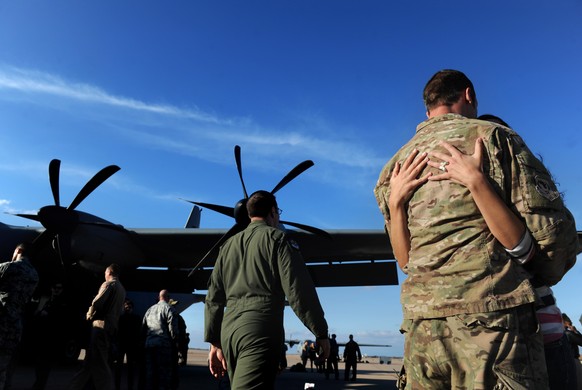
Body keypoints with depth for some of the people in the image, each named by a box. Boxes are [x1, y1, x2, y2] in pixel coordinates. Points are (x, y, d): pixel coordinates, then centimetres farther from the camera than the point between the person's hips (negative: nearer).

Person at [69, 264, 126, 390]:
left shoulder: (108, 284, -7)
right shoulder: (122, 289, 18)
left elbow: (97, 303, -15)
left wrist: (89, 315, 3)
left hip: (101, 325, -9)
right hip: (112, 327, 9)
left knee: (98, 363, -6)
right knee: (90, 362, 13)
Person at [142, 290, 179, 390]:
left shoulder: (149, 310, 17)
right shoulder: (168, 308, -4)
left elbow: (143, 327, 18)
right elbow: (172, 327, -11)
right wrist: (175, 340, 1)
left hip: (148, 344, 6)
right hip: (163, 345, -6)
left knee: (150, 373, 12)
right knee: (164, 372, -3)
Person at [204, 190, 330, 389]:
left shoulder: (229, 244, 19)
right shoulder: (277, 238, 2)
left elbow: (214, 298, 17)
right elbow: (299, 289, -7)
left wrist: (215, 343, 22)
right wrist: (321, 332, -2)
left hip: (229, 329, 7)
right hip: (261, 329, -7)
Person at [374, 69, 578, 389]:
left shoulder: (395, 170, 13)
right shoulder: (492, 137, -1)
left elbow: (407, 262, 11)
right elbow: (555, 242, -6)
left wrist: (395, 202, 1)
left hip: (420, 328, 5)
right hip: (492, 323, -5)